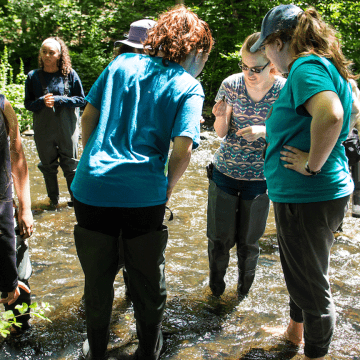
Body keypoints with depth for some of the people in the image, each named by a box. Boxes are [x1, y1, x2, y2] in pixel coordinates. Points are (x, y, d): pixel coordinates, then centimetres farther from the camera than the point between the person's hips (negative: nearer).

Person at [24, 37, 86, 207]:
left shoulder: (70, 74, -3)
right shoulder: (33, 76, 1)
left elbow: (81, 99, -2)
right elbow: (28, 103, 4)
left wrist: (58, 100, -15)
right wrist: (42, 102, -17)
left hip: (67, 128, -2)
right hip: (43, 129, 2)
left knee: (70, 164, 6)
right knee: (48, 165, 11)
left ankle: (76, 198, 22)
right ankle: (53, 199, 26)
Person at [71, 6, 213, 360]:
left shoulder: (121, 64, 9)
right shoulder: (188, 87, 0)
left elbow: (88, 115, 8)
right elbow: (183, 148, -12)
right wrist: (167, 188, 3)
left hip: (92, 188, 3)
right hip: (144, 195, -2)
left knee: (97, 278, 20)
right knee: (147, 280, 19)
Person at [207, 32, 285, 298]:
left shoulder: (284, 90, -12)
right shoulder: (231, 85, -8)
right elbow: (221, 133, -1)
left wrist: (264, 131, -26)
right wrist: (220, 117, -24)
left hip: (259, 176, -1)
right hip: (225, 171, 1)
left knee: (249, 241, 11)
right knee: (220, 237, 6)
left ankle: (245, 288, 38)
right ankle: (216, 284, 34)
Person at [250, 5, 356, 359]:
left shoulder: (306, 66, -18)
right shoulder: (323, 65, 13)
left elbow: (330, 114, -37)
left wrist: (312, 164, -26)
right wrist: (271, 131, 24)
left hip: (308, 197, -11)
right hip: (308, 194, 11)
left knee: (310, 281, 7)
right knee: (301, 270, 27)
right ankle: (295, 330, 48)